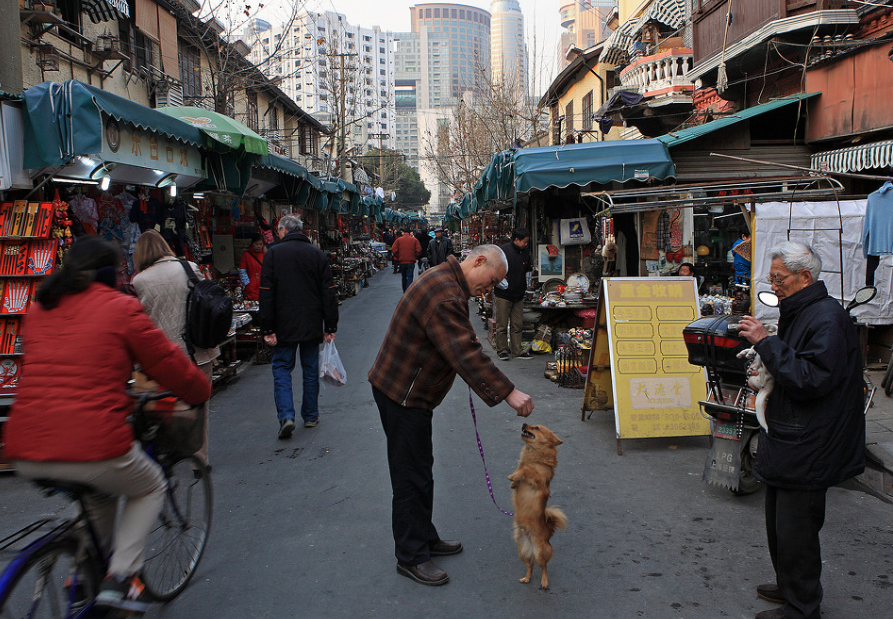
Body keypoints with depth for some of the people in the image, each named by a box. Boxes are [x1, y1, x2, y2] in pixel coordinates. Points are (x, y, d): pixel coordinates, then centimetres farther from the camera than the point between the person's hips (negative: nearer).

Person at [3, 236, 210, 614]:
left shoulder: (38, 310, 17)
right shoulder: (120, 307, 0)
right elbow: (170, 366, 4)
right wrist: (200, 393, 24)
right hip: (91, 446, -6)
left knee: (99, 488, 35)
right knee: (150, 488, 23)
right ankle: (121, 576, 8)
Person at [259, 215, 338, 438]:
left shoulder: (273, 253, -5)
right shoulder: (318, 254, 3)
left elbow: (266, 294, -8)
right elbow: (329, 293, 2)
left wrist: (267, 329, -6)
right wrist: (330, 327, 6)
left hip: (284, 326, -2)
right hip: (312, 325, 3)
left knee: (282, 368, 6)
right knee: (311, 369, 13)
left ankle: (286, 416, -8)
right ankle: (310, 416, 20)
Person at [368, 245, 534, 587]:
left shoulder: (448, 283, 11)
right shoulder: (443, 294, -25)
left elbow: (460, 346, 20)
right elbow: (466, 353, -30)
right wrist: (508, 393, -29)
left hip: (411, 392, 11)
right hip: (402, 394, -11)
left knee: (420, 469, 20)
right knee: (411, 476, -1)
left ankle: (424, 538, 33)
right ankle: (411, 557, 11)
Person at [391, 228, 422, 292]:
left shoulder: (398, 240, 1)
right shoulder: (414, 240, 0)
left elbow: (394, 249, -6)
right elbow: (419, 250, -6)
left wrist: (398, 257, 7)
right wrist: (415, 257, 9)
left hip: (402, 262, 2)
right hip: (411, 262, -2)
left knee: (404, 277, 17)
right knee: (410, 277, -4)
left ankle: (404, 291, 28)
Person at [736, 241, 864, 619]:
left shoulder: (827, 318, -19)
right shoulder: (797, 313, 13)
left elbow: (810, 379, -28)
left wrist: (766, 342, -26)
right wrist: (767, 374, 12)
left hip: (806, 449, -10)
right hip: (787, 439, 10)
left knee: (795, 530, 0)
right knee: (778, 521, 20)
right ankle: (788, 586, 36)